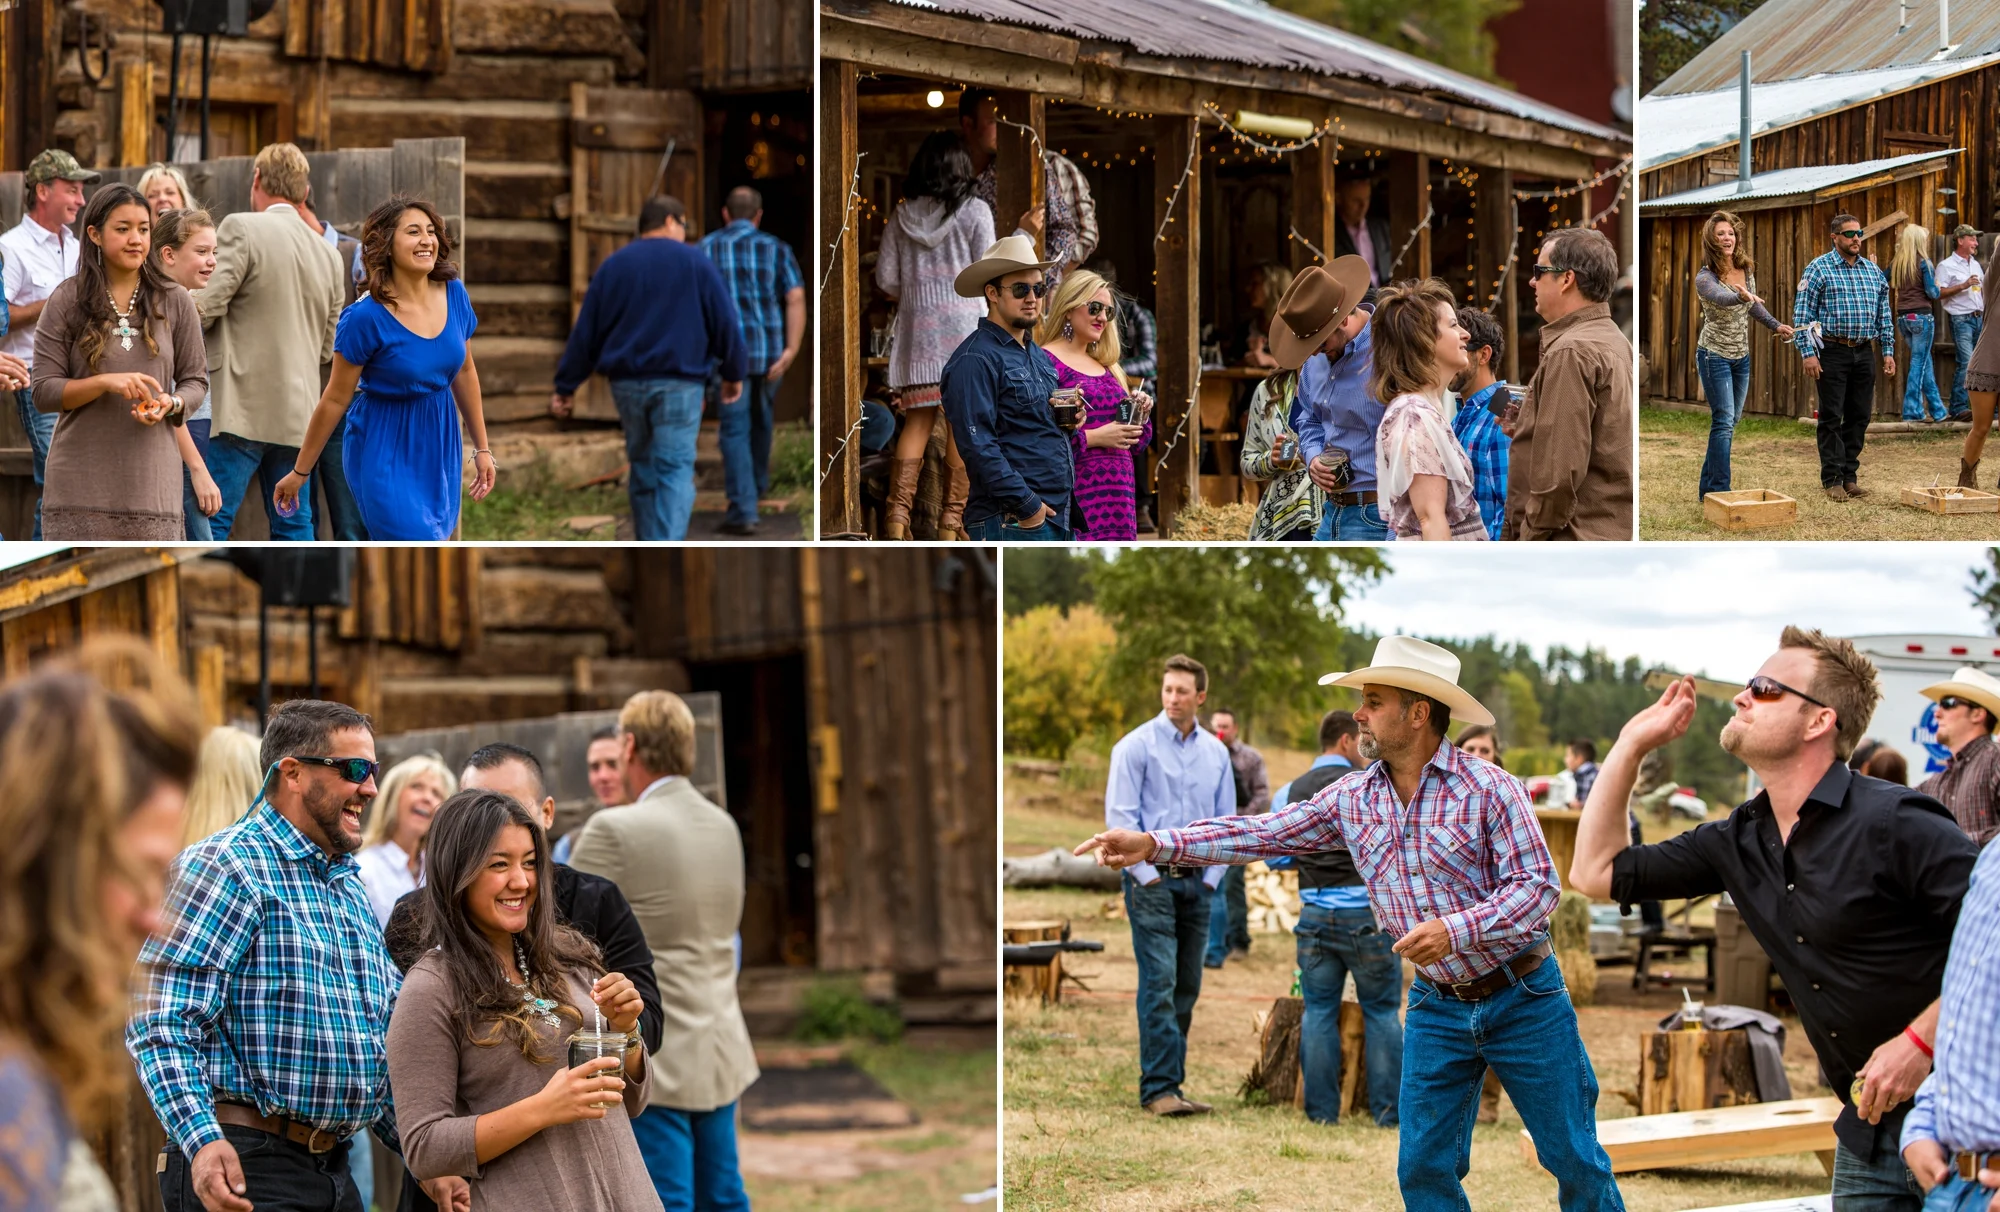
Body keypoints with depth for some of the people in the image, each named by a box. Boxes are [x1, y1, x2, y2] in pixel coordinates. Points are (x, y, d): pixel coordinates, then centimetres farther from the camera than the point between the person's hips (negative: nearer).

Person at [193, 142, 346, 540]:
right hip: (298, 414, 6)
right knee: (294, 524, 10)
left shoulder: (240, 229, -8)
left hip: (241, 409, -6)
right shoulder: (329, 255, 11)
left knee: (212, 520, -5)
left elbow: (205, 307, -13)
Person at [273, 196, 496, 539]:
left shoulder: (454, 294, -5)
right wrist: (299, 472, -4)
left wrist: (482, 448, 13)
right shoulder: (366, 318, -19)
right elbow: (335, 399, -10)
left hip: (441, 446, 6)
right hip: (386, 453, -6)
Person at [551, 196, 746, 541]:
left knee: (643, 467, 17)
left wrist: (567, 387, 12)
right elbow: (725, 322, 0)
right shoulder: (696, 263, 0)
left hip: (627, 383, 4)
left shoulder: (613, 266, 9)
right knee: (675, 471, -6)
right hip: (679, 383, -4)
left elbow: (586, 332, 8)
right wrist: (734, 374, 13)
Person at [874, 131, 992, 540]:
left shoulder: (902, 215, 6)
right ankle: (951, 518, 0)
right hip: (963, 326, -3)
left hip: (916, 327, 3)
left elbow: (885, 279, 7)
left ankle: (898, 512, -7)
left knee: (917, 422, 5)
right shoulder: (974, 211, -4)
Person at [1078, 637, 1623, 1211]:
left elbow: (1539, 884, -16)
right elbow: (1264, 834, 2)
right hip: (1438, 1007, 5)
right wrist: (1156, 844, -7)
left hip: (1522, 998, -5)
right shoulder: (1352, 798, 3)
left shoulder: (1490, 789, -14)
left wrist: (1456, 929, -30)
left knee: (1574, 1160, 1)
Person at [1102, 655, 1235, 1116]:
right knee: (1159, 984, -11)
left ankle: (1172, 1082, 10)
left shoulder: (1216, 752, 10)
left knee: (1187, 988, 5)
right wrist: (1147, 874, -10)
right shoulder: (1137, 745, -4)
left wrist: (1211, 875, 6)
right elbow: (1119, 815, -7)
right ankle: (1158, 1089, -12)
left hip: (1197, 882, 5)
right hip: (1152, 879, -5)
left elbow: (1226, 819, 16)